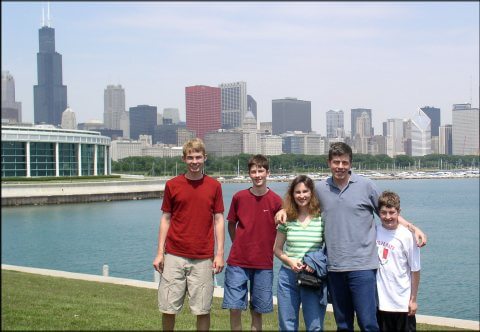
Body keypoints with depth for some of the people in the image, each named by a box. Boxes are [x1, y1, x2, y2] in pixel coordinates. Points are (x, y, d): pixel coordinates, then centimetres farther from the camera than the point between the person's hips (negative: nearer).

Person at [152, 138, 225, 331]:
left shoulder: (214, 186, 2)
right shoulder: (172, 185, 2)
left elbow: (219, 220, 4)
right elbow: (165, 219, 6)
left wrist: (220, 254, -2)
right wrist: (160, 253, 1)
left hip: (203, 258, 0)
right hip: (174, 256, 0)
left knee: (203, 309, 4)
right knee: (168, 307, 4)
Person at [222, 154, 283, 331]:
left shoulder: (276, 201, -4)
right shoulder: (239, 197, -1)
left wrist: (270, 250, 2)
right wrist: (240, 246, 6)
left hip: (264, 265, 0)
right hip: (237, 263, 0)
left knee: (257, 311, 8)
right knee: (234, 308, -1)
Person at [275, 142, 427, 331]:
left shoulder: (366, 186, -1)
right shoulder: (320, 189, 7)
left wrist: (413, 228, -3)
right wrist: (284, 210, 7)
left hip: (362, 266, -3)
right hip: (334, 268, 4)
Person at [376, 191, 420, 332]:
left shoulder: (407, 236, -11)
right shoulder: (374, 232, -1)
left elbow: (415, 270, -7)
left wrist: (413, 299, -5)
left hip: (402, 303, -3)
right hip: (379, 302, 3)